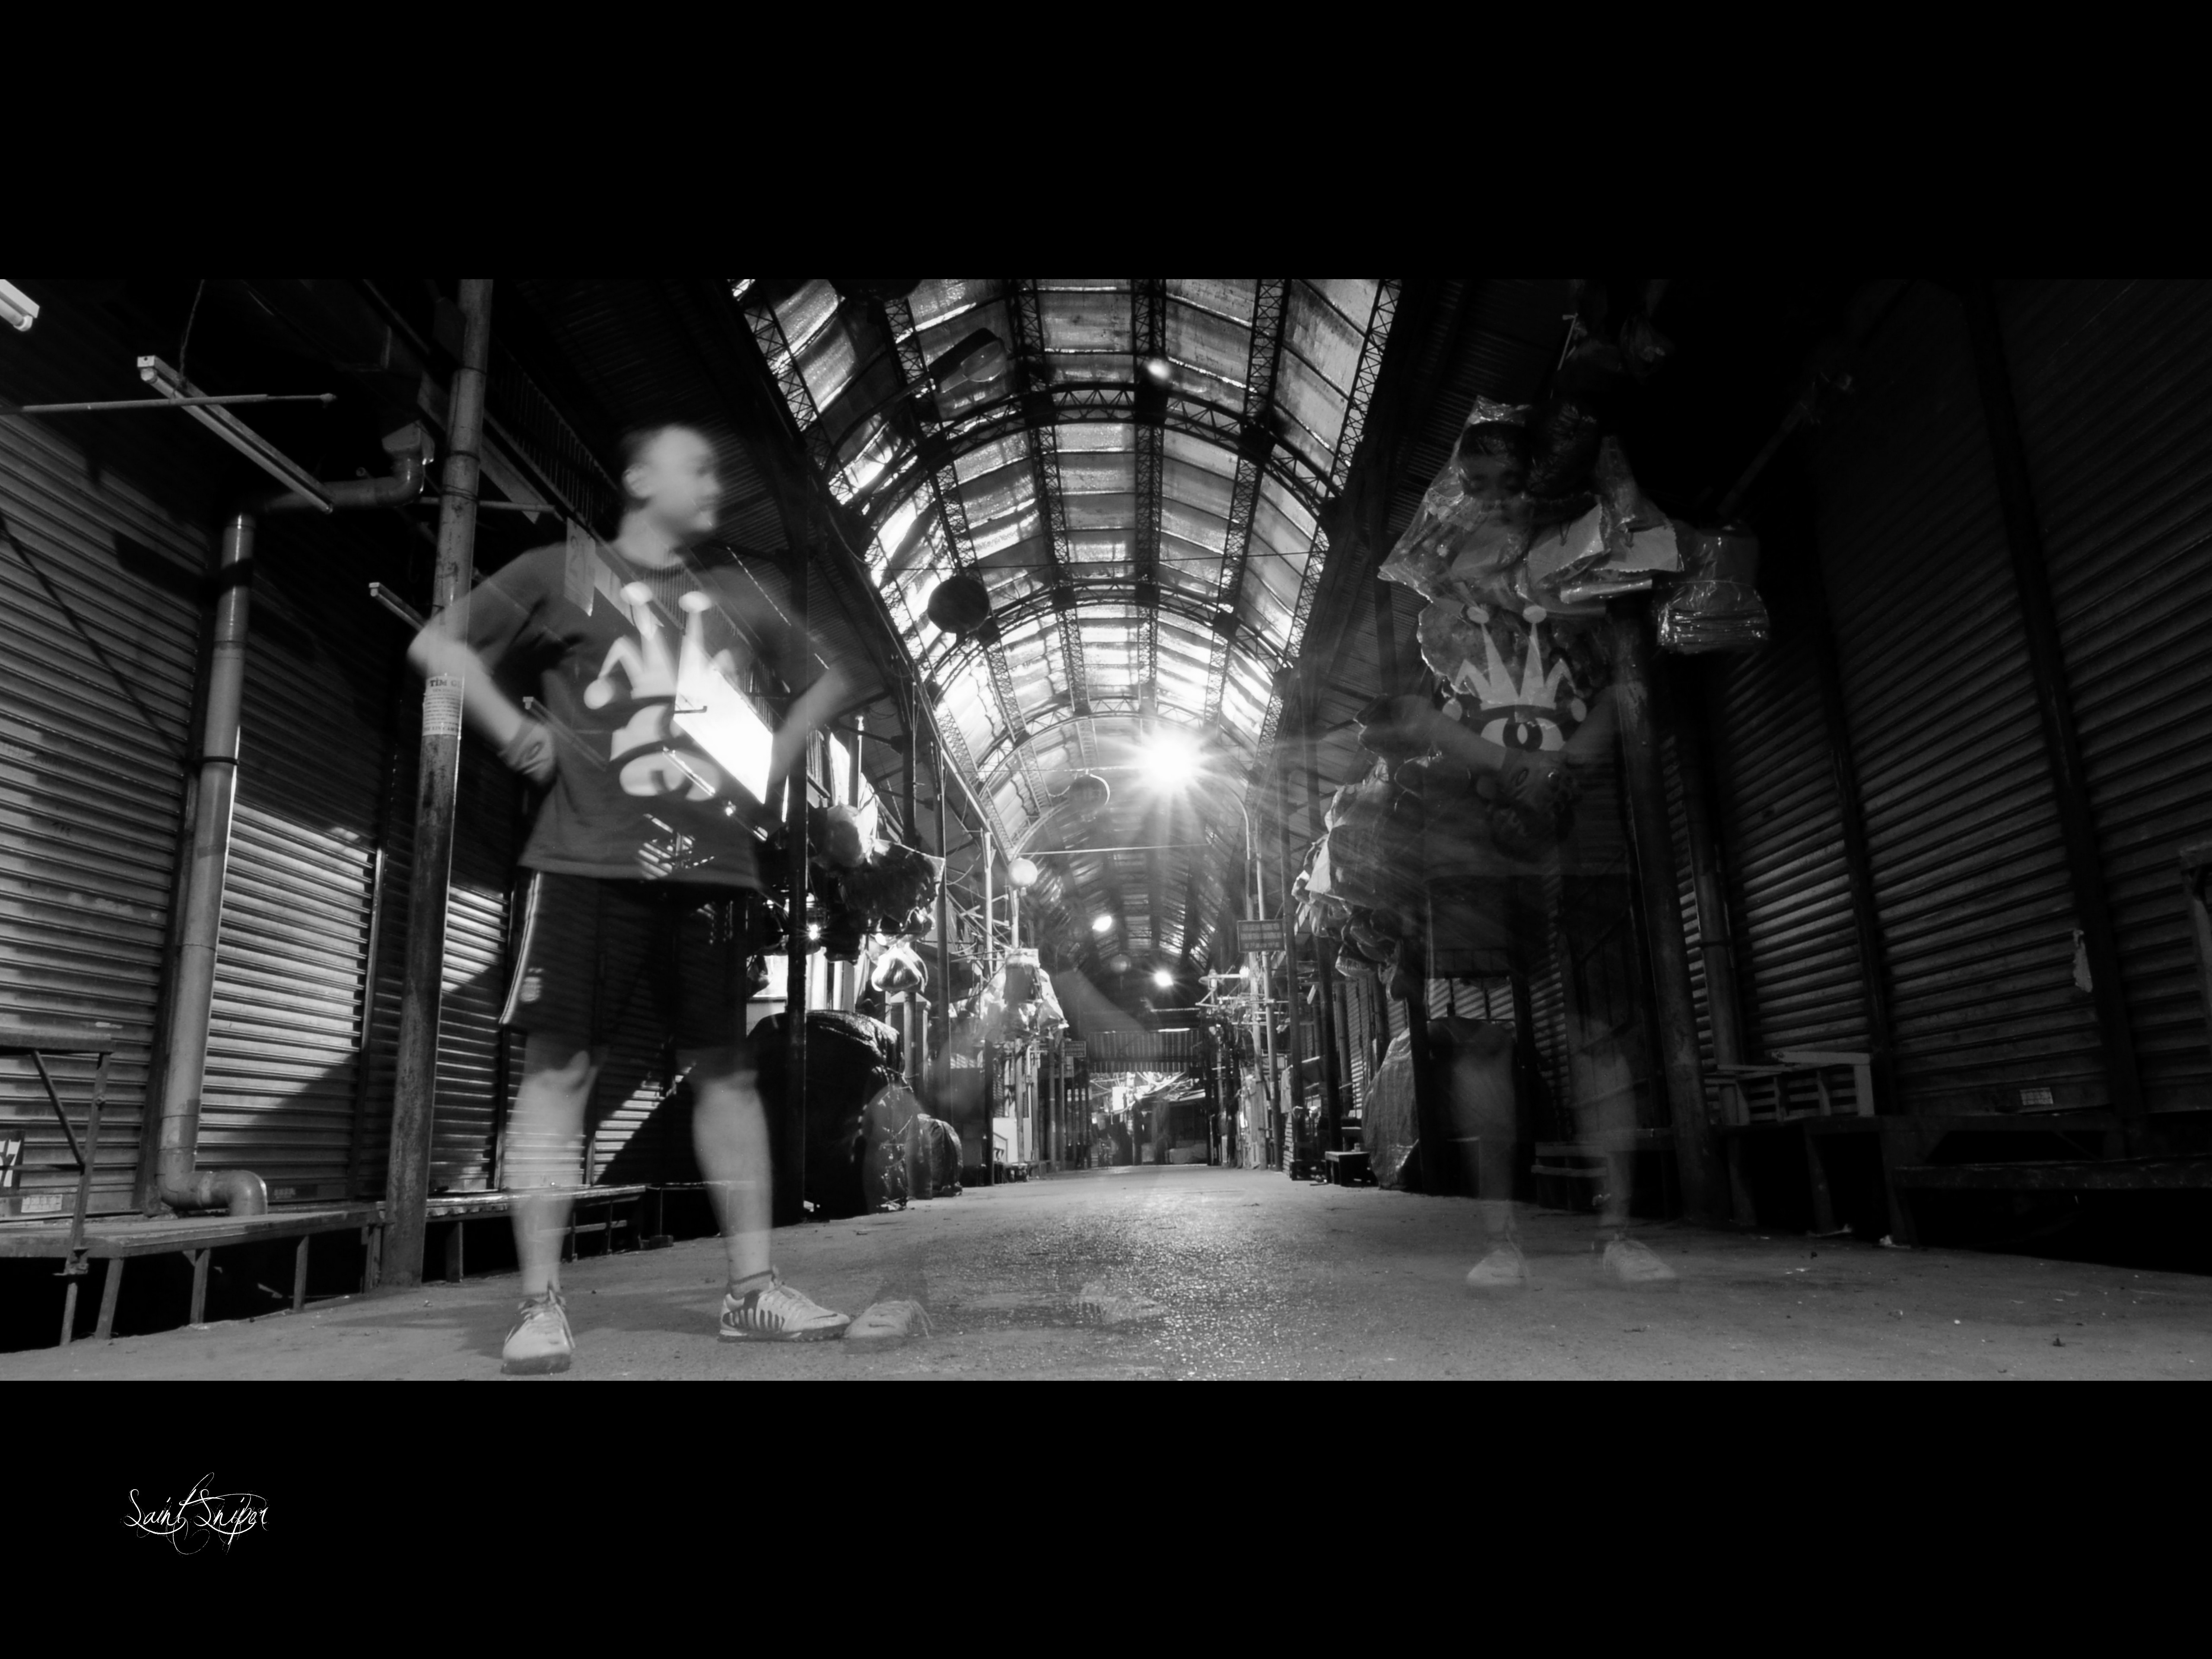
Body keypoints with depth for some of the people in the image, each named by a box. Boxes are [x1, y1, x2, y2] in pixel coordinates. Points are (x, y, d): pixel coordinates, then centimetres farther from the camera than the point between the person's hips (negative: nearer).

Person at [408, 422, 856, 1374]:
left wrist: (778, 759, 13)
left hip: (712, 863, 4)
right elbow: (438, 644, 11)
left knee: (724, 1066, 5)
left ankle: (751, 1290, 12)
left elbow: (830, 671, 27)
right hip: (595, 858, -4)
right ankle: (540, 1304, 2)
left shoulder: (731, 593, 17)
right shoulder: (565, 573, 7)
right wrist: (514, 731, -3)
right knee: (559, 1064, -6)